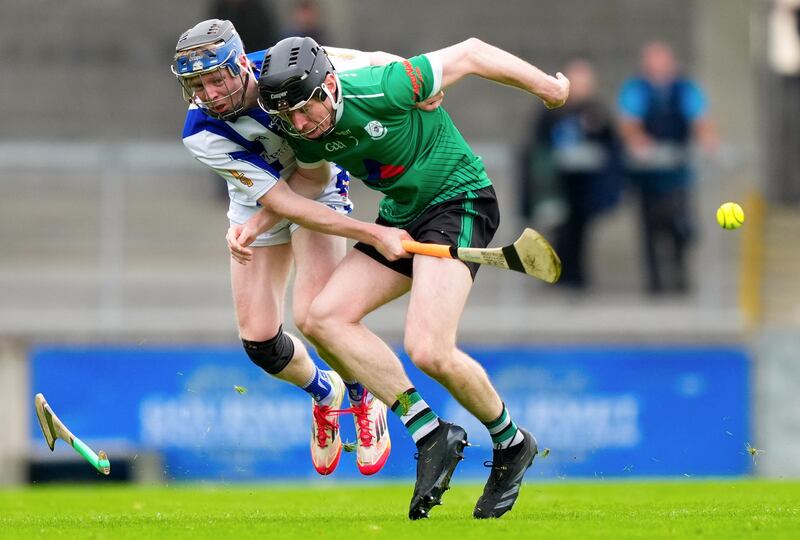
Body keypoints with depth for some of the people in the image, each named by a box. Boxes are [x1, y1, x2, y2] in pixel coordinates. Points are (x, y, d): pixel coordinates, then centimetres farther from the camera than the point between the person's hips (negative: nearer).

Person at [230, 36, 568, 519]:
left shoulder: (383, 90, -27)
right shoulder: (307, 132, -5)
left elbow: (470, 54, -16)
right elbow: (309, 177, 19)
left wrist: (546, 85, -3)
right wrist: (259, 221, 3)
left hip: (458, 201, -8)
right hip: (401, 216, 8)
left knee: (429, 351, -23)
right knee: (325, 318, -8)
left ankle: (511, 443, 4)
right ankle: (431, 434, -6)